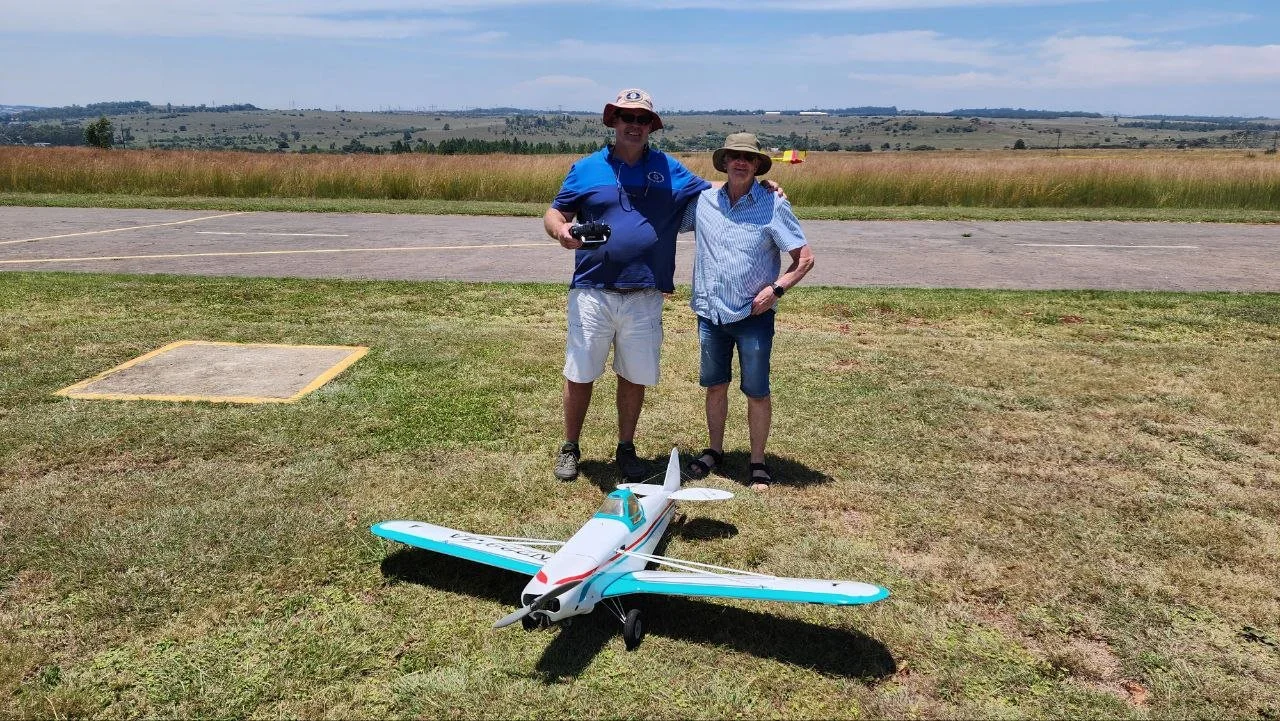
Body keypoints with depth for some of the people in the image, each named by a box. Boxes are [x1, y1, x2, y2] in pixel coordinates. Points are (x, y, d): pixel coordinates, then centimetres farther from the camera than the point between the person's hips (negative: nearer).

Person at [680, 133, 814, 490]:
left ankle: (757, 461, 20)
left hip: (754, 314, -3)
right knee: (714, 385, 14)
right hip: (710, 313, 3)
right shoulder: (703, 200, 2)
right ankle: (714, 450, 33)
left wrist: (776, 288, -18)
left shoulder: (773, 206, -6)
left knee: (757, 391, 3)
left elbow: (805, 258, -5)